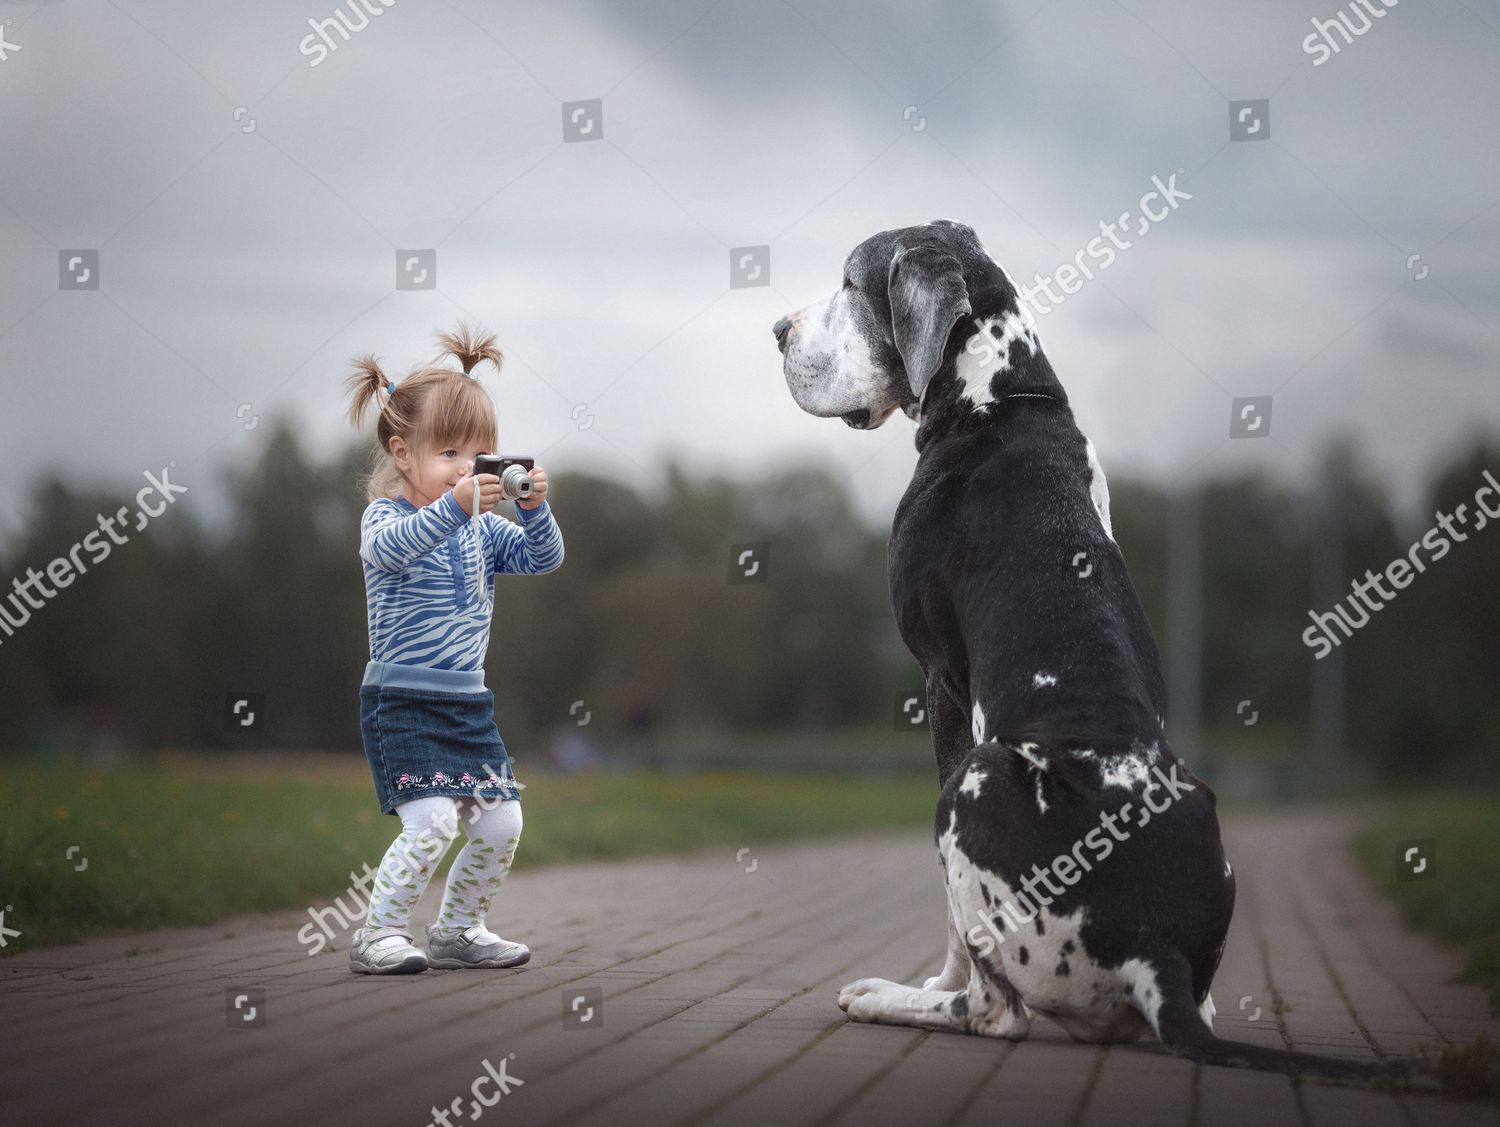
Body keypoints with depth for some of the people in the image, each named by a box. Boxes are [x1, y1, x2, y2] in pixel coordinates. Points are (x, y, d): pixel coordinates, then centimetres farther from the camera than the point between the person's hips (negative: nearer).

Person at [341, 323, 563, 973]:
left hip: (467, 702, 7)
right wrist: (454, 506, -44)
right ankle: (378, 935, -5)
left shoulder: (483, 529, 12)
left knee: (501, 824, 5)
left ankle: (457, 931, 23)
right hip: (402, 701, -7)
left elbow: (542, 559, 2)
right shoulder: (384, 516, -7)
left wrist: (534, 509, -19)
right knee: (431, 822, -19)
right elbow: (387, 548, -30)